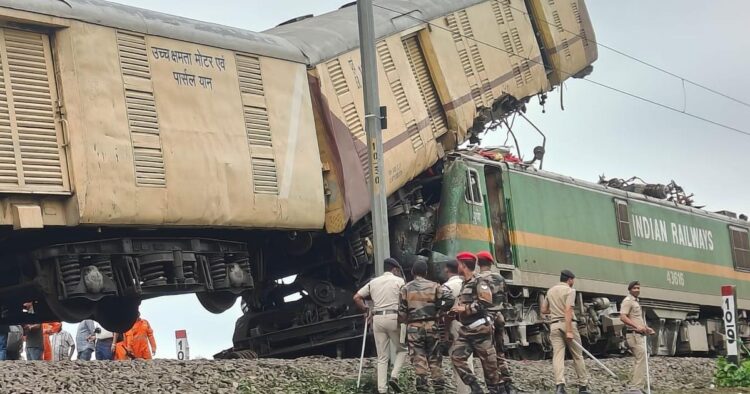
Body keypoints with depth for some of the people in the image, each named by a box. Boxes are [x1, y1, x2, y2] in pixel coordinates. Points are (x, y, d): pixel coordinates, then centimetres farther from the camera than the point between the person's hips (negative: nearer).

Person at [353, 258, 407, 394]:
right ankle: (394, 376, -5)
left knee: (382, 357, 8)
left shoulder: (373, 282, 16)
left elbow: (357, 297, 11)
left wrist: (366, 310, 17)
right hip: (394, 317, -4)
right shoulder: (399, 281, 3)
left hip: (377, 319, 4)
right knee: (402, 349, 15)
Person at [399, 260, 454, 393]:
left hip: (414, 327, -1)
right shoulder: (434, 286, 3)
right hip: (431, 326, 1)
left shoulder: (406, 288, 2)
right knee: (435, 359, 9)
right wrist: (442, 310, 5)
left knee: (419, 360, 1)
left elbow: (402, 311, 0)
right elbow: (449, 297, -11)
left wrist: (405, 321, 19)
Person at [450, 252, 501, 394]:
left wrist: (465, 309, -18)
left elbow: (486, 303, -20)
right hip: (465, 329, 9)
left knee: (488, 361, -2)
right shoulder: (464, 284, 18)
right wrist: (456, 311, 12)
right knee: (456, 356, -4)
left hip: (480, 329, -9)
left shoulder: (479, 282, -9)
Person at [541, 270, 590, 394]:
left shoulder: (550, 291, 15)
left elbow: (543, 310, 20)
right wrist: (569, 331, -21)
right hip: (568, 324, -4)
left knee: (558, 355, -5)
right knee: (578, 356, 7)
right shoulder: (569, 290, -4)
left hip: (554, 324, 4)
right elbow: (568, 311, -16)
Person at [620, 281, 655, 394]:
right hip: (633, 334, -10)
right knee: (641, 359, -14)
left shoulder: (637, 301, 21)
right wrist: (637, 326, -31)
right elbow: (623, 317, -23)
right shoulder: (628, 301, -10)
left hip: (639, 334, 10)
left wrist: (646, 328, 19)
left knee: (640, 359, 15)